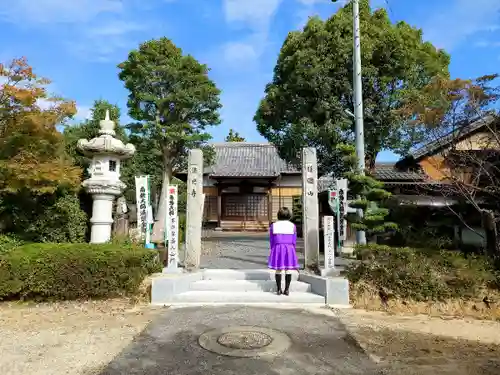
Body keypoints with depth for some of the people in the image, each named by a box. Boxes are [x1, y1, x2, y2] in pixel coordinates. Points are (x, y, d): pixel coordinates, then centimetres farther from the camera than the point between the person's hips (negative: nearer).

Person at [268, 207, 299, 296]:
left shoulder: (273, 225, 1)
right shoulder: (292, 226, 0)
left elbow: (271, 240, 4)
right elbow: (294, 241, 2)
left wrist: (273, 250, 15)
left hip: (277, 248, 1)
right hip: (289, 248, 0)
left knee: (278, 270, 5)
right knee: (288, 270, 3)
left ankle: (279, 290, 7)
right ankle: (287, 290, 4)